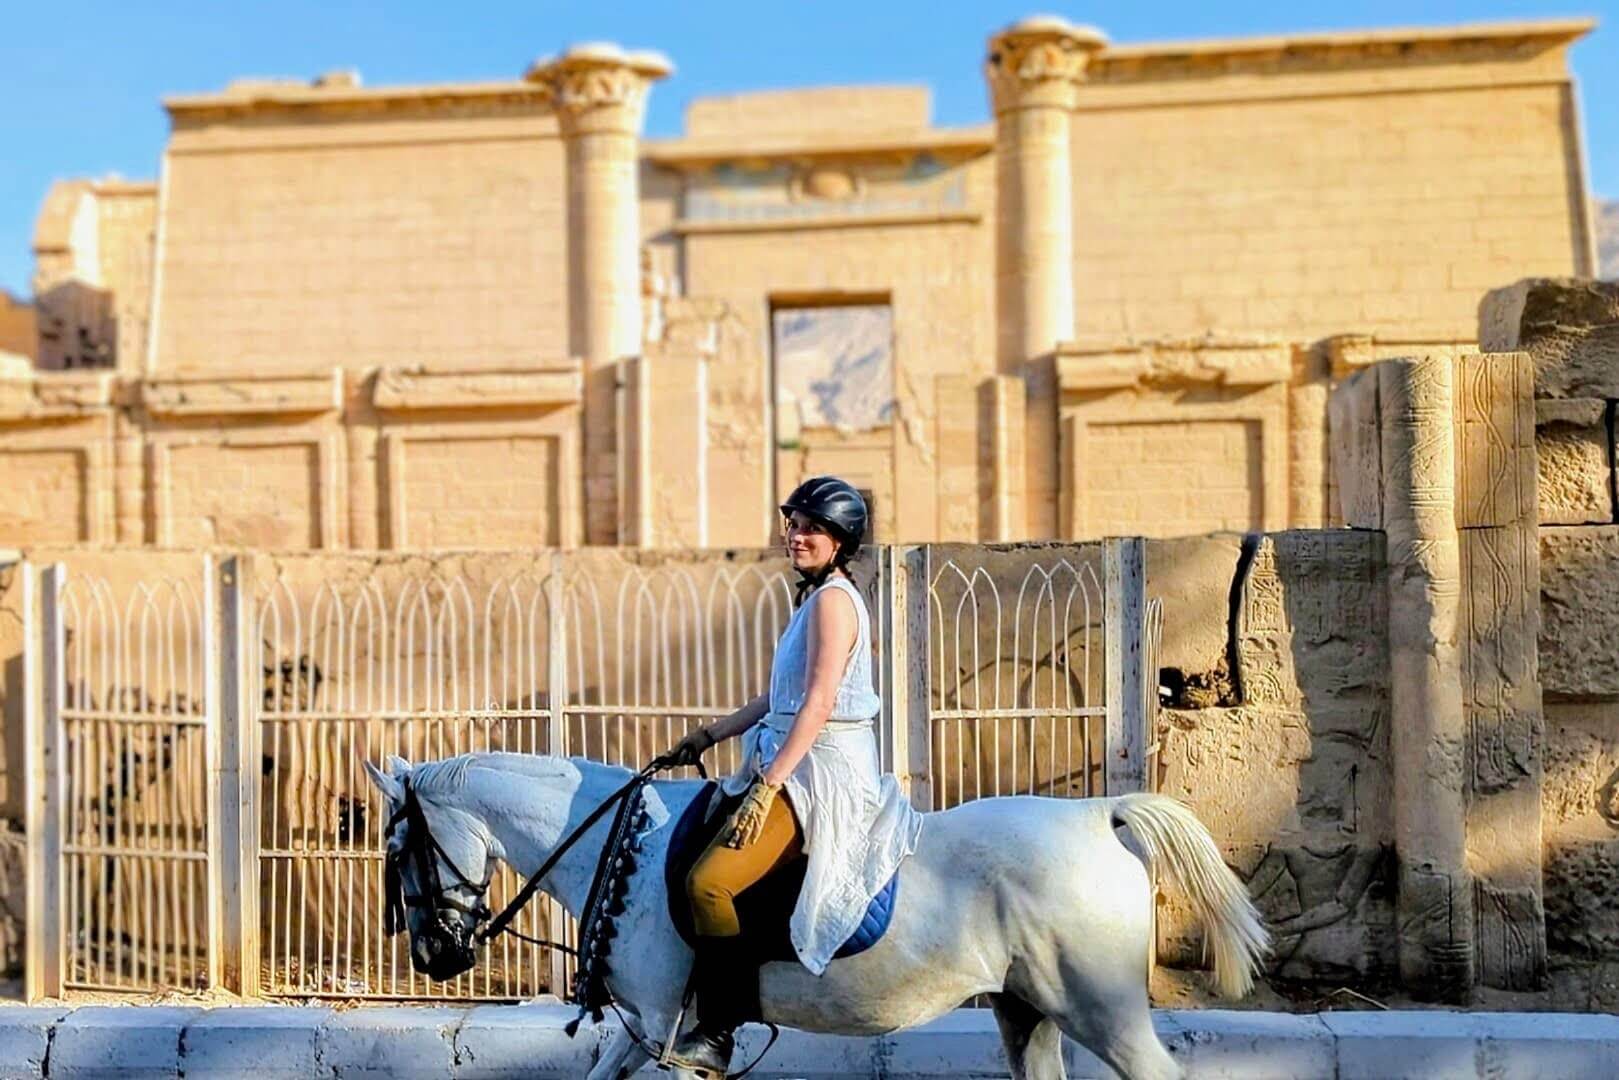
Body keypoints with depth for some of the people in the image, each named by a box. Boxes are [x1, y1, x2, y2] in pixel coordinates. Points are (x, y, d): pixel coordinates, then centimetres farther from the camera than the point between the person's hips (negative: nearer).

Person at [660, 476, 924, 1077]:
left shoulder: (832, 599, -12)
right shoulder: (818, 596, 19)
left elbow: (818, 704, -21)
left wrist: (769, 786, -24)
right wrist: (711, 736, 21)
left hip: (821, 773, -11)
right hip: (799, 766, 11)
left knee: (708, 880, -23)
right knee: (686, 854, 18)